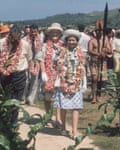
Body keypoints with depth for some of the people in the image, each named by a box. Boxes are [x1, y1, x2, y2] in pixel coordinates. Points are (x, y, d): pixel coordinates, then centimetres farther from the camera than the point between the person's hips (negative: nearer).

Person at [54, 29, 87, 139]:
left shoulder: (79, 52, 8)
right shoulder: (63, 52, 4)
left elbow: (82, 69, 9)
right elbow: (59, 67, 2)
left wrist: (83, 83, 3)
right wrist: (61, 82, -5)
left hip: (76, 83, 1)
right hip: (64, 82, -1)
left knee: (76, 107, -6)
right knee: (63, 106, 4)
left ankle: (75, 131, -9)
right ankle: (63, 128, 22)